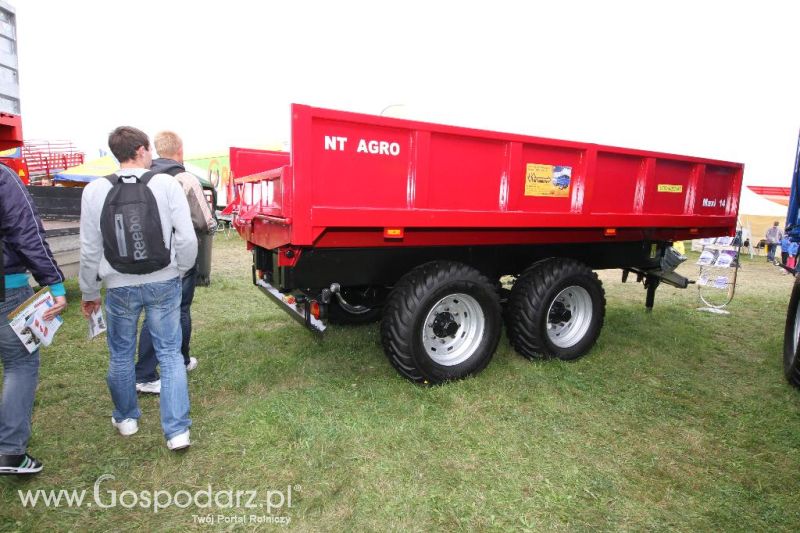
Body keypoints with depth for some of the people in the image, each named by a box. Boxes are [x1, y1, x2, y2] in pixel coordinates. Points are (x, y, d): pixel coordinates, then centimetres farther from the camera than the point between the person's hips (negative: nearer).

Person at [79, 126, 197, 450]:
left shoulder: (95, 190, -5)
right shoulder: (167, 184, -10)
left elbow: (90, 250, -1)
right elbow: (187, 238, -13)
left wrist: (89, 293, 11)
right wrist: (179, 271, 5)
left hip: (120, 288, 1)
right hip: (163, 284, -1)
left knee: (121, 354, 20)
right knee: (170, 354, 8)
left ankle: (126, 418, 39)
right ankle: (177, 430, 10)